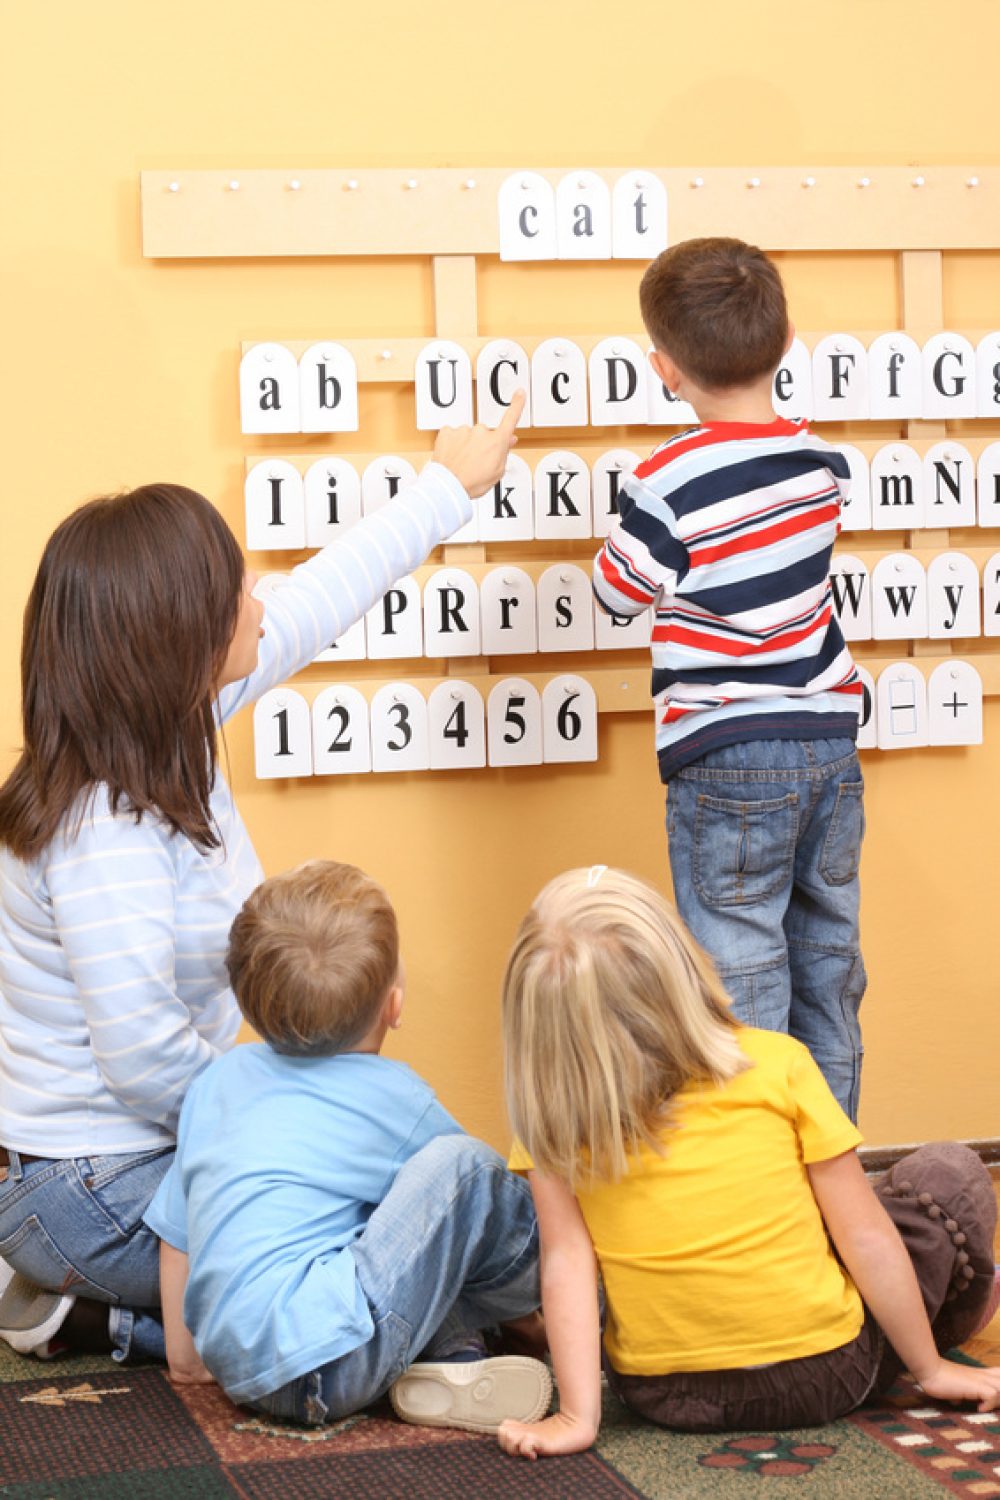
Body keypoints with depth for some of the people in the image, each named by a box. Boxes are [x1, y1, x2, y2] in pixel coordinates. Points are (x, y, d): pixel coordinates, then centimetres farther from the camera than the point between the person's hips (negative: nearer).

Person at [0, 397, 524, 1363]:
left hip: (150, 1156, 10)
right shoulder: (107, 832, -27)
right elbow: (146, 1060, -28)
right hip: (94, 1194, -10)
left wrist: (447, 487, 26)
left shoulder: (165, 728, 0)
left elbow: (311, 607, 14)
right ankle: (99, 1315, -2)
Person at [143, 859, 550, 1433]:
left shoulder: (217, 1081, 17)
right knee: (461, 1167, -6)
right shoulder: (393, 1096, 1)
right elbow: (471, 1181, 17)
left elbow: (176, 1232, 23)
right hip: (326, 1369, -7)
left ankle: (447, 1349, 2)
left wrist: (184, 1354, 34)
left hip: (242, 1371, 7)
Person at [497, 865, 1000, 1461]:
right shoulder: (777, 1065, -15)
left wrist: (578, 1416, -10)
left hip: (661, 1397, 2)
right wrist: (931, 1367, 0)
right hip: (829, 1377, -2)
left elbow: (566, 1261, -14)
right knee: (950, 1173, 16)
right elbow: (866, 1237, -11)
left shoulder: (551, 1119, -12)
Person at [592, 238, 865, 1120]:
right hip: (830, 739, 6)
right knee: (829, 966, 16)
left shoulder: (669, 485, -17)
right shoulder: (821, 462, 2)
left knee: (740, 977, 1)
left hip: (727, 762, -6)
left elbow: (617, 594, -4)